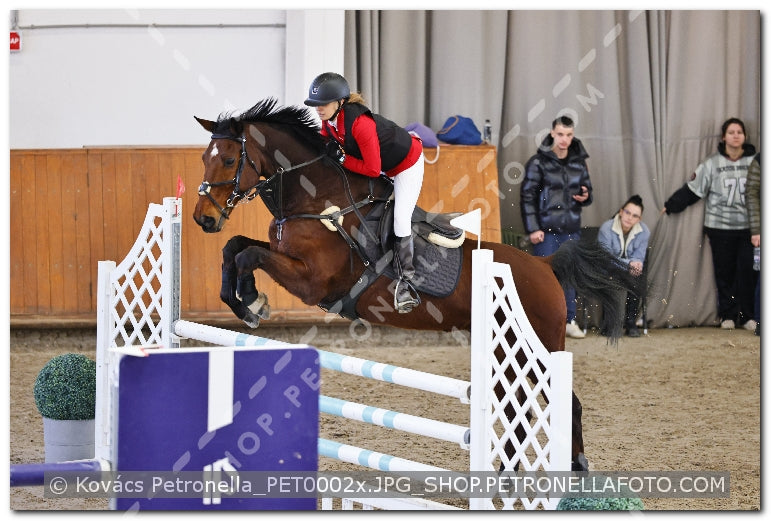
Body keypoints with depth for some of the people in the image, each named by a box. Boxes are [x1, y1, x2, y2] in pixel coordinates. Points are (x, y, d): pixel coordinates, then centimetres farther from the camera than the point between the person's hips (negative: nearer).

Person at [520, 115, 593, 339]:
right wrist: (532, 229, -12)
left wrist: (585, 197, -5)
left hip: (571, 229, 5)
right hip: (546, 229, -5)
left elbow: (587, 189, 20)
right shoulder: (538, 162, -6)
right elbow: (527, 197, -7)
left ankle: (570, 321, 19)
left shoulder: (579, 163, 9)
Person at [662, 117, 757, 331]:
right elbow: (693, 189, 3)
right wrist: (670, 206, 3)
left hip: (748, 227, 0)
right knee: (724, 272, 3)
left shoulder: (754, 161, 2)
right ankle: (727, 315, 12)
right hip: (720, 227, 0)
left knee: (747, 271, -3)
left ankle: (747, 315, 6)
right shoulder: (712, 164, -1)